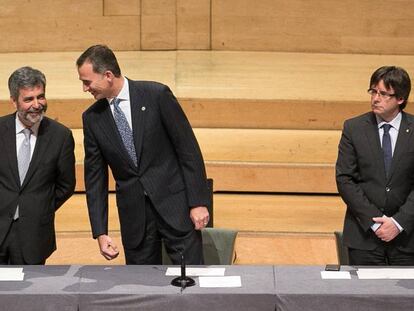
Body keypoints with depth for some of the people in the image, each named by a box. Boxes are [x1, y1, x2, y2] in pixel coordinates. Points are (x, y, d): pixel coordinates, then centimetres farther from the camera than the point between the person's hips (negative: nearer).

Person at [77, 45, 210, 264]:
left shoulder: (157, 95, -8)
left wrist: (198, 202, -10)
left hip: (175, 203, -3)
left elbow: (188, 148, -6)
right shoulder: (92, 118, 3)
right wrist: (100, 232, 1)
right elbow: (95, 177, 6)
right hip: (132, 212, 3)